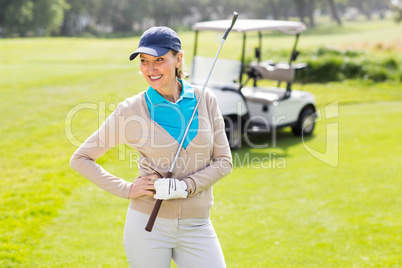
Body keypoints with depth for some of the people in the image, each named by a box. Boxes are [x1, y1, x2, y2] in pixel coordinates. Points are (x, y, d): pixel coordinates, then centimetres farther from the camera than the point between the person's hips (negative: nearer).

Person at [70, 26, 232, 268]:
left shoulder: (205, 100, 0)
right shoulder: (130, 111, -6)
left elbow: (224, 161, 2)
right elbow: (80, 159, 1)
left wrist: (185, 187, -13)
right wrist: (127, 189, -7)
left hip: (196, 227, 2)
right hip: (148, 224, -2)